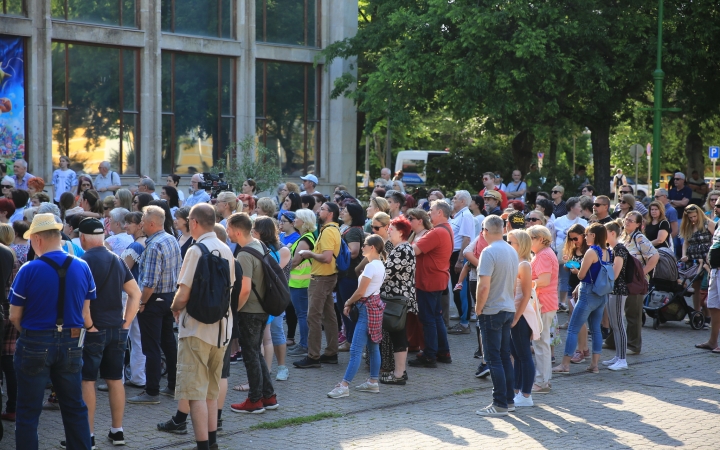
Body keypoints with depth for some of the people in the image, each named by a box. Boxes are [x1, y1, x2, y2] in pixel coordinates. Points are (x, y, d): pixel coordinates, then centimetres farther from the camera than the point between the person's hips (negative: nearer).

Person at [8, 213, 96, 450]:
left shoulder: (29, 270, -15)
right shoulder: (82, 268, -2)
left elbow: (14, 317, -7)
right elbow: (85, 312, 3)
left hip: (35, 344, -4)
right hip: (71, 344, 4)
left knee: (28, 412, 7)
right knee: (75, 408, 14)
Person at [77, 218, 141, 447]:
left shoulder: (84, 261, -11)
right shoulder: (117, 260, 9)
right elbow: (136, 293, 11)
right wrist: (126, 323, 11)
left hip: (92, 330, -6)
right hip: (117, 329, 6)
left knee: (87, 381, 0)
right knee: (115, 379, 12)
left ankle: (87, 435, 2)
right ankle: (117, 431, 17)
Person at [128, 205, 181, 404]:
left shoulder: (154, 246, -21)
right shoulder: (172, 240, 6)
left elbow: (150, 282, -25)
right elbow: (178, 271, 13)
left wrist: (142, 302, -15)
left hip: (154, 300, -9)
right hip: (170, 297, 9)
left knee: (151, 347, -4)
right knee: (169, 343, 17)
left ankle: (152, 392, -1)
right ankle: (174, 385, 24)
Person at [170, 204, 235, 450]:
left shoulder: (196, 251, -15)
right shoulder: (226, 250, 5)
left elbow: (183, 295, -17)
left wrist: (175, 307, 3)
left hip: (197, 328, -7)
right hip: (221, 327, 7)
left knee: (195, 392, -1)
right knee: (211, 390, 18)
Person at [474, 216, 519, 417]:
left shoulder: (489, 252, -18)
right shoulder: (512, 251, 8)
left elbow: (484, 286, -23)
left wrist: (478, 308, -10)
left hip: (492, 311, -8)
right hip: (509, 309, 8)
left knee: (494, 358, -3)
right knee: (505, 356, 15)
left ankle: (500, 404, -2)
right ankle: (509, 400, 19)